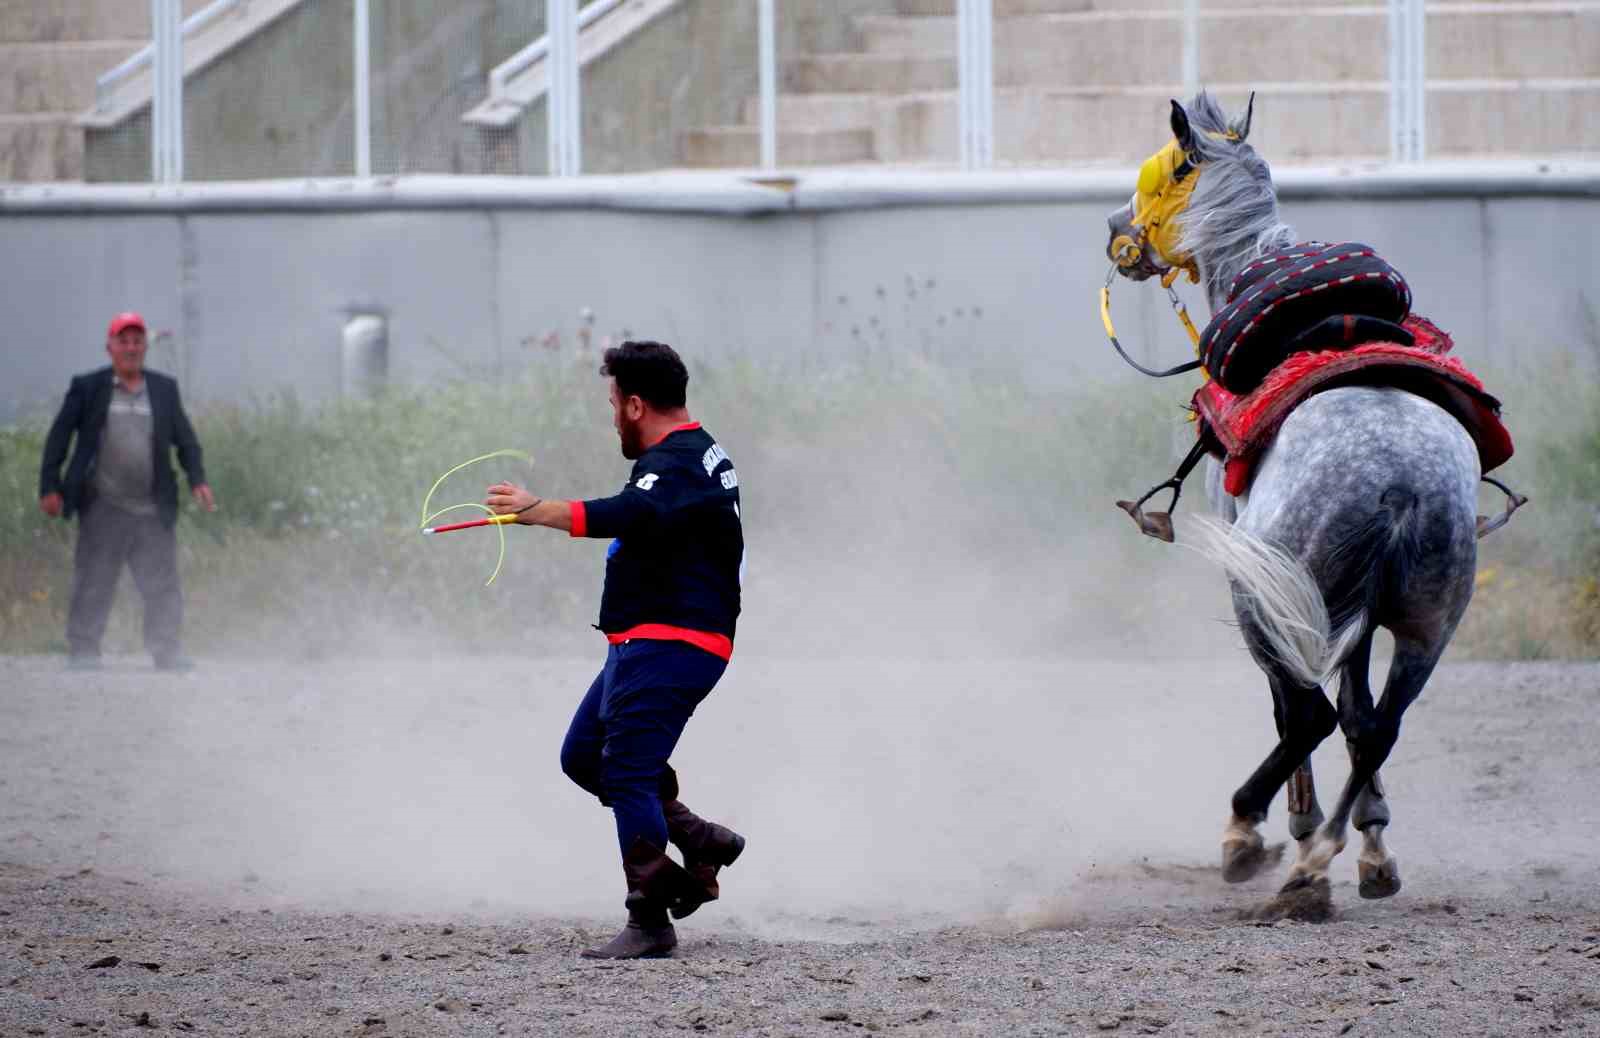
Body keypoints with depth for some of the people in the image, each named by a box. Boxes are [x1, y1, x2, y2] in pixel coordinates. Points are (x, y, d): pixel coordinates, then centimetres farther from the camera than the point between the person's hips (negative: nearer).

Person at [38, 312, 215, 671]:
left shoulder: (164, 389, 12)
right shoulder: (87, 388, 4)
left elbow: (185, 439, 16)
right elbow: (58, 438, 3)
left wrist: (197, 479, 1)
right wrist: (50, 487, -4)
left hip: (153, 511, 3)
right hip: (104, 507, -2)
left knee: (162, 585, -1)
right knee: (93, 584, -2)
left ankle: (166, 652, 3)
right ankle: (83, 651, 3)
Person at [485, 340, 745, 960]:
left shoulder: (676, 463, -15)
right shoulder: (700, 453, 19)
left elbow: (633, 515, -36)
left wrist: (536, 510, -36)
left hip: (665, 646, -11)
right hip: (649, 646, 11)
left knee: (628, 773, -13)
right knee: (584, 756, 14)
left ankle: (650, 925, -14)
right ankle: (698, 840, 14)